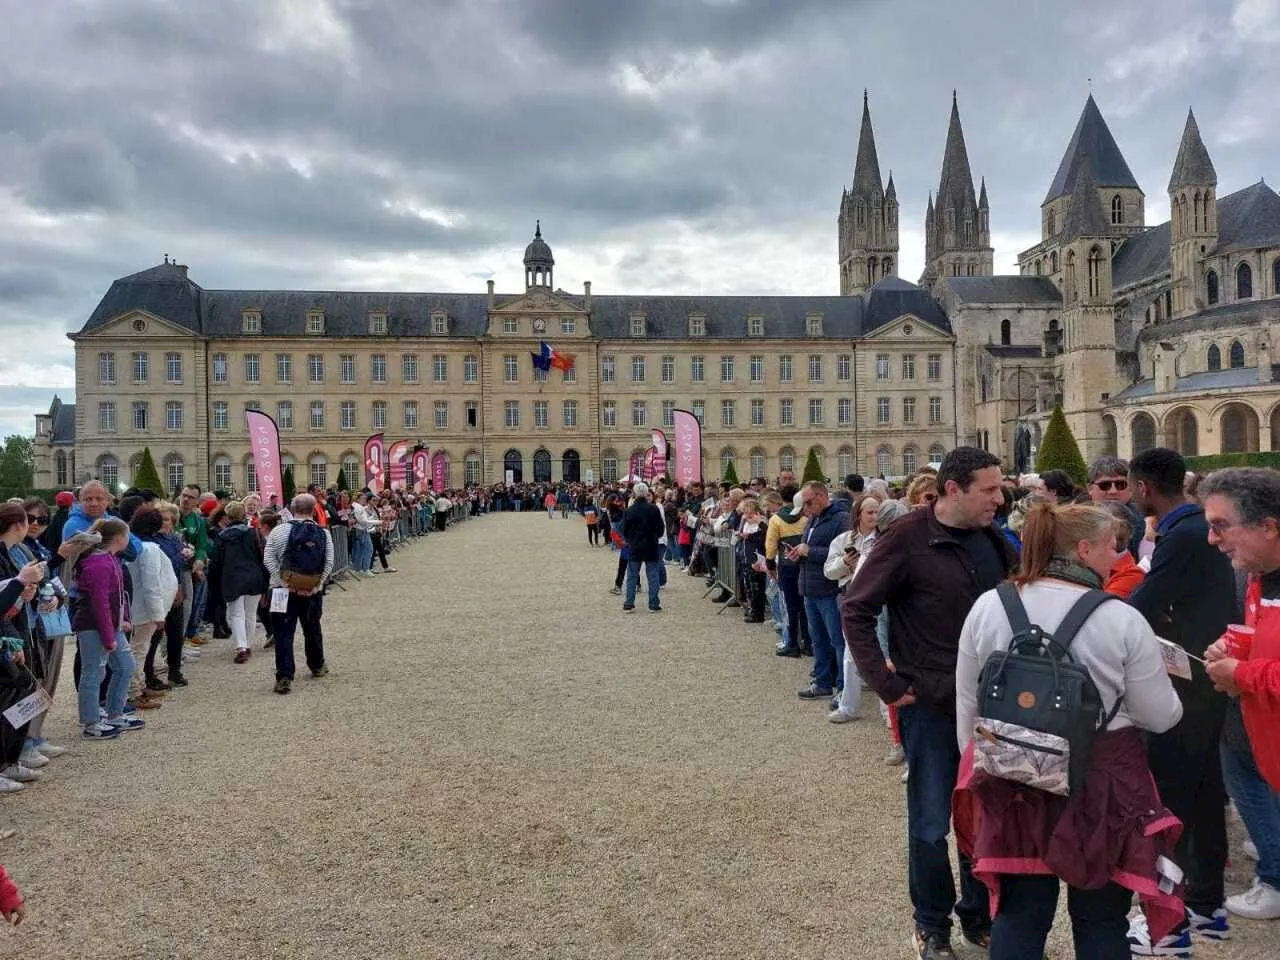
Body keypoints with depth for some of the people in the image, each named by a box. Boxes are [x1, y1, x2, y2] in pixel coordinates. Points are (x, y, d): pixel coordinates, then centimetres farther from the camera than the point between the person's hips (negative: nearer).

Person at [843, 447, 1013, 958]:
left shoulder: (993, 538, 1)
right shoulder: (908, 538, -15)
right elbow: (856, 609, -12)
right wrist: (885, 683, -15)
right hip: (930, 705, -5)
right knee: (931, 825, 8)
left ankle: (980, 916, 36)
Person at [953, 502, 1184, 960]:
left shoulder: (987, 606, -4)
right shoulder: (1123, 620, -14)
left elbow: (967, 704, 4)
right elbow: (1160, 717, -5)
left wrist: (978, 764, 19)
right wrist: (1160, 678, 15)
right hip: (1103, 784, -2)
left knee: (1019, 914, 16)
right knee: (1101, 921, 16)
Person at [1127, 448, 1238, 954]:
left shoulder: (1181, 537, -21)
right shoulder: (1200, 527, 8)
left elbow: (1139, 609, -23)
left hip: (1183, 685, -10)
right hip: (1207, 678, 10)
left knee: (1168, 800, -2)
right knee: (1203, 794, 16)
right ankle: (1207, 903, 28)